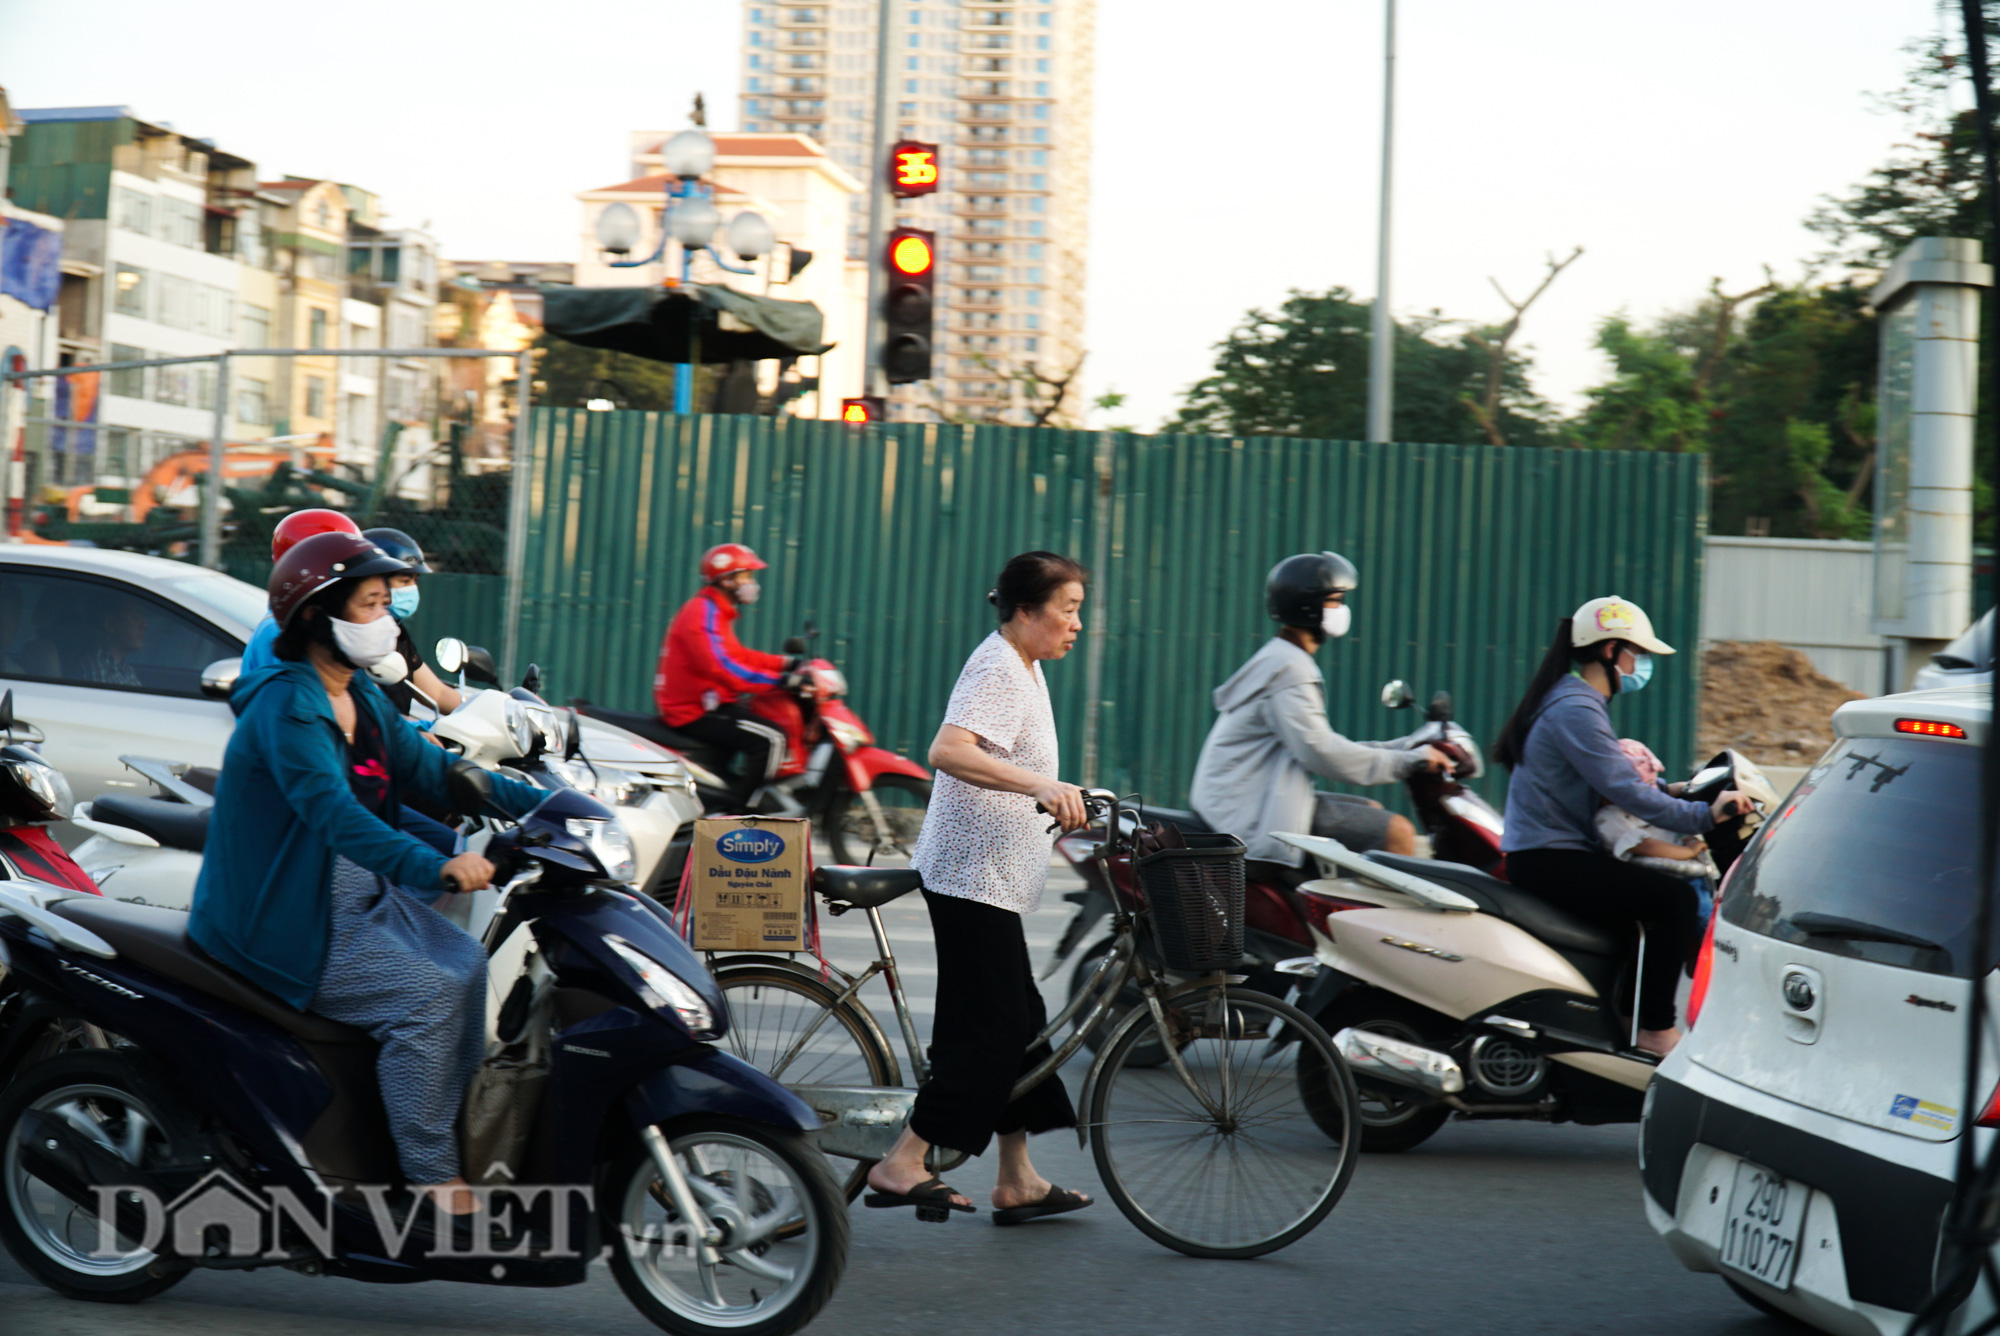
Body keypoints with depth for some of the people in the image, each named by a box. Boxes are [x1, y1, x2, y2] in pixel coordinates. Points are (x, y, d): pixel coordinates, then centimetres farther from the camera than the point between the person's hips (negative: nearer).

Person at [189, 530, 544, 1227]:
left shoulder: (361, 699, 10)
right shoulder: (286, 706, -20)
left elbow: (429, 768, 13)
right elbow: (331, 810, -34)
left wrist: (542, 802, 1)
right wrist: (436, 866, -47)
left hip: (358, 892, 9)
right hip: (284, 919, -9)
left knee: (465, 966, -4)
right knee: (424, 994, -21)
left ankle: (460, 1136, 2)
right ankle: (430, 1182, -17)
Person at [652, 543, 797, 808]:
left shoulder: (716, 612, 17)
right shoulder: (702, 613, -18)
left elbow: (736, 655, 21)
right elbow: (719, 667, -28)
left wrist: (785, 664, 9)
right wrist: (777, 680, -29)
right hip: (694, 712, -11)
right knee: (770, 740, -21)